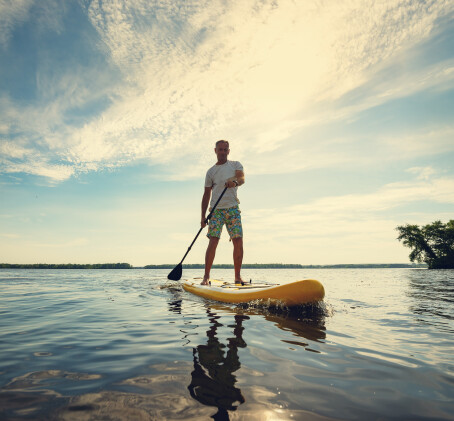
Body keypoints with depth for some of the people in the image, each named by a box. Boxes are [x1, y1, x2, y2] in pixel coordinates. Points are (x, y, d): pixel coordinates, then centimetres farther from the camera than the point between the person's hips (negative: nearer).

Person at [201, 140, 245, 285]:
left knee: (238, 242, -6)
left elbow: (242, 178, -9)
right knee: (213, 241, -11)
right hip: (216, 209, 0)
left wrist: (235, 182, -34)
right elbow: (206, 195, 10)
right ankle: (206, 276, -3)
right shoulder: (211, 171, 12)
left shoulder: (235, 165, 12)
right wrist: (203, 217, 3)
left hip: (233, 209, 0)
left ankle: (238, 276, 5)